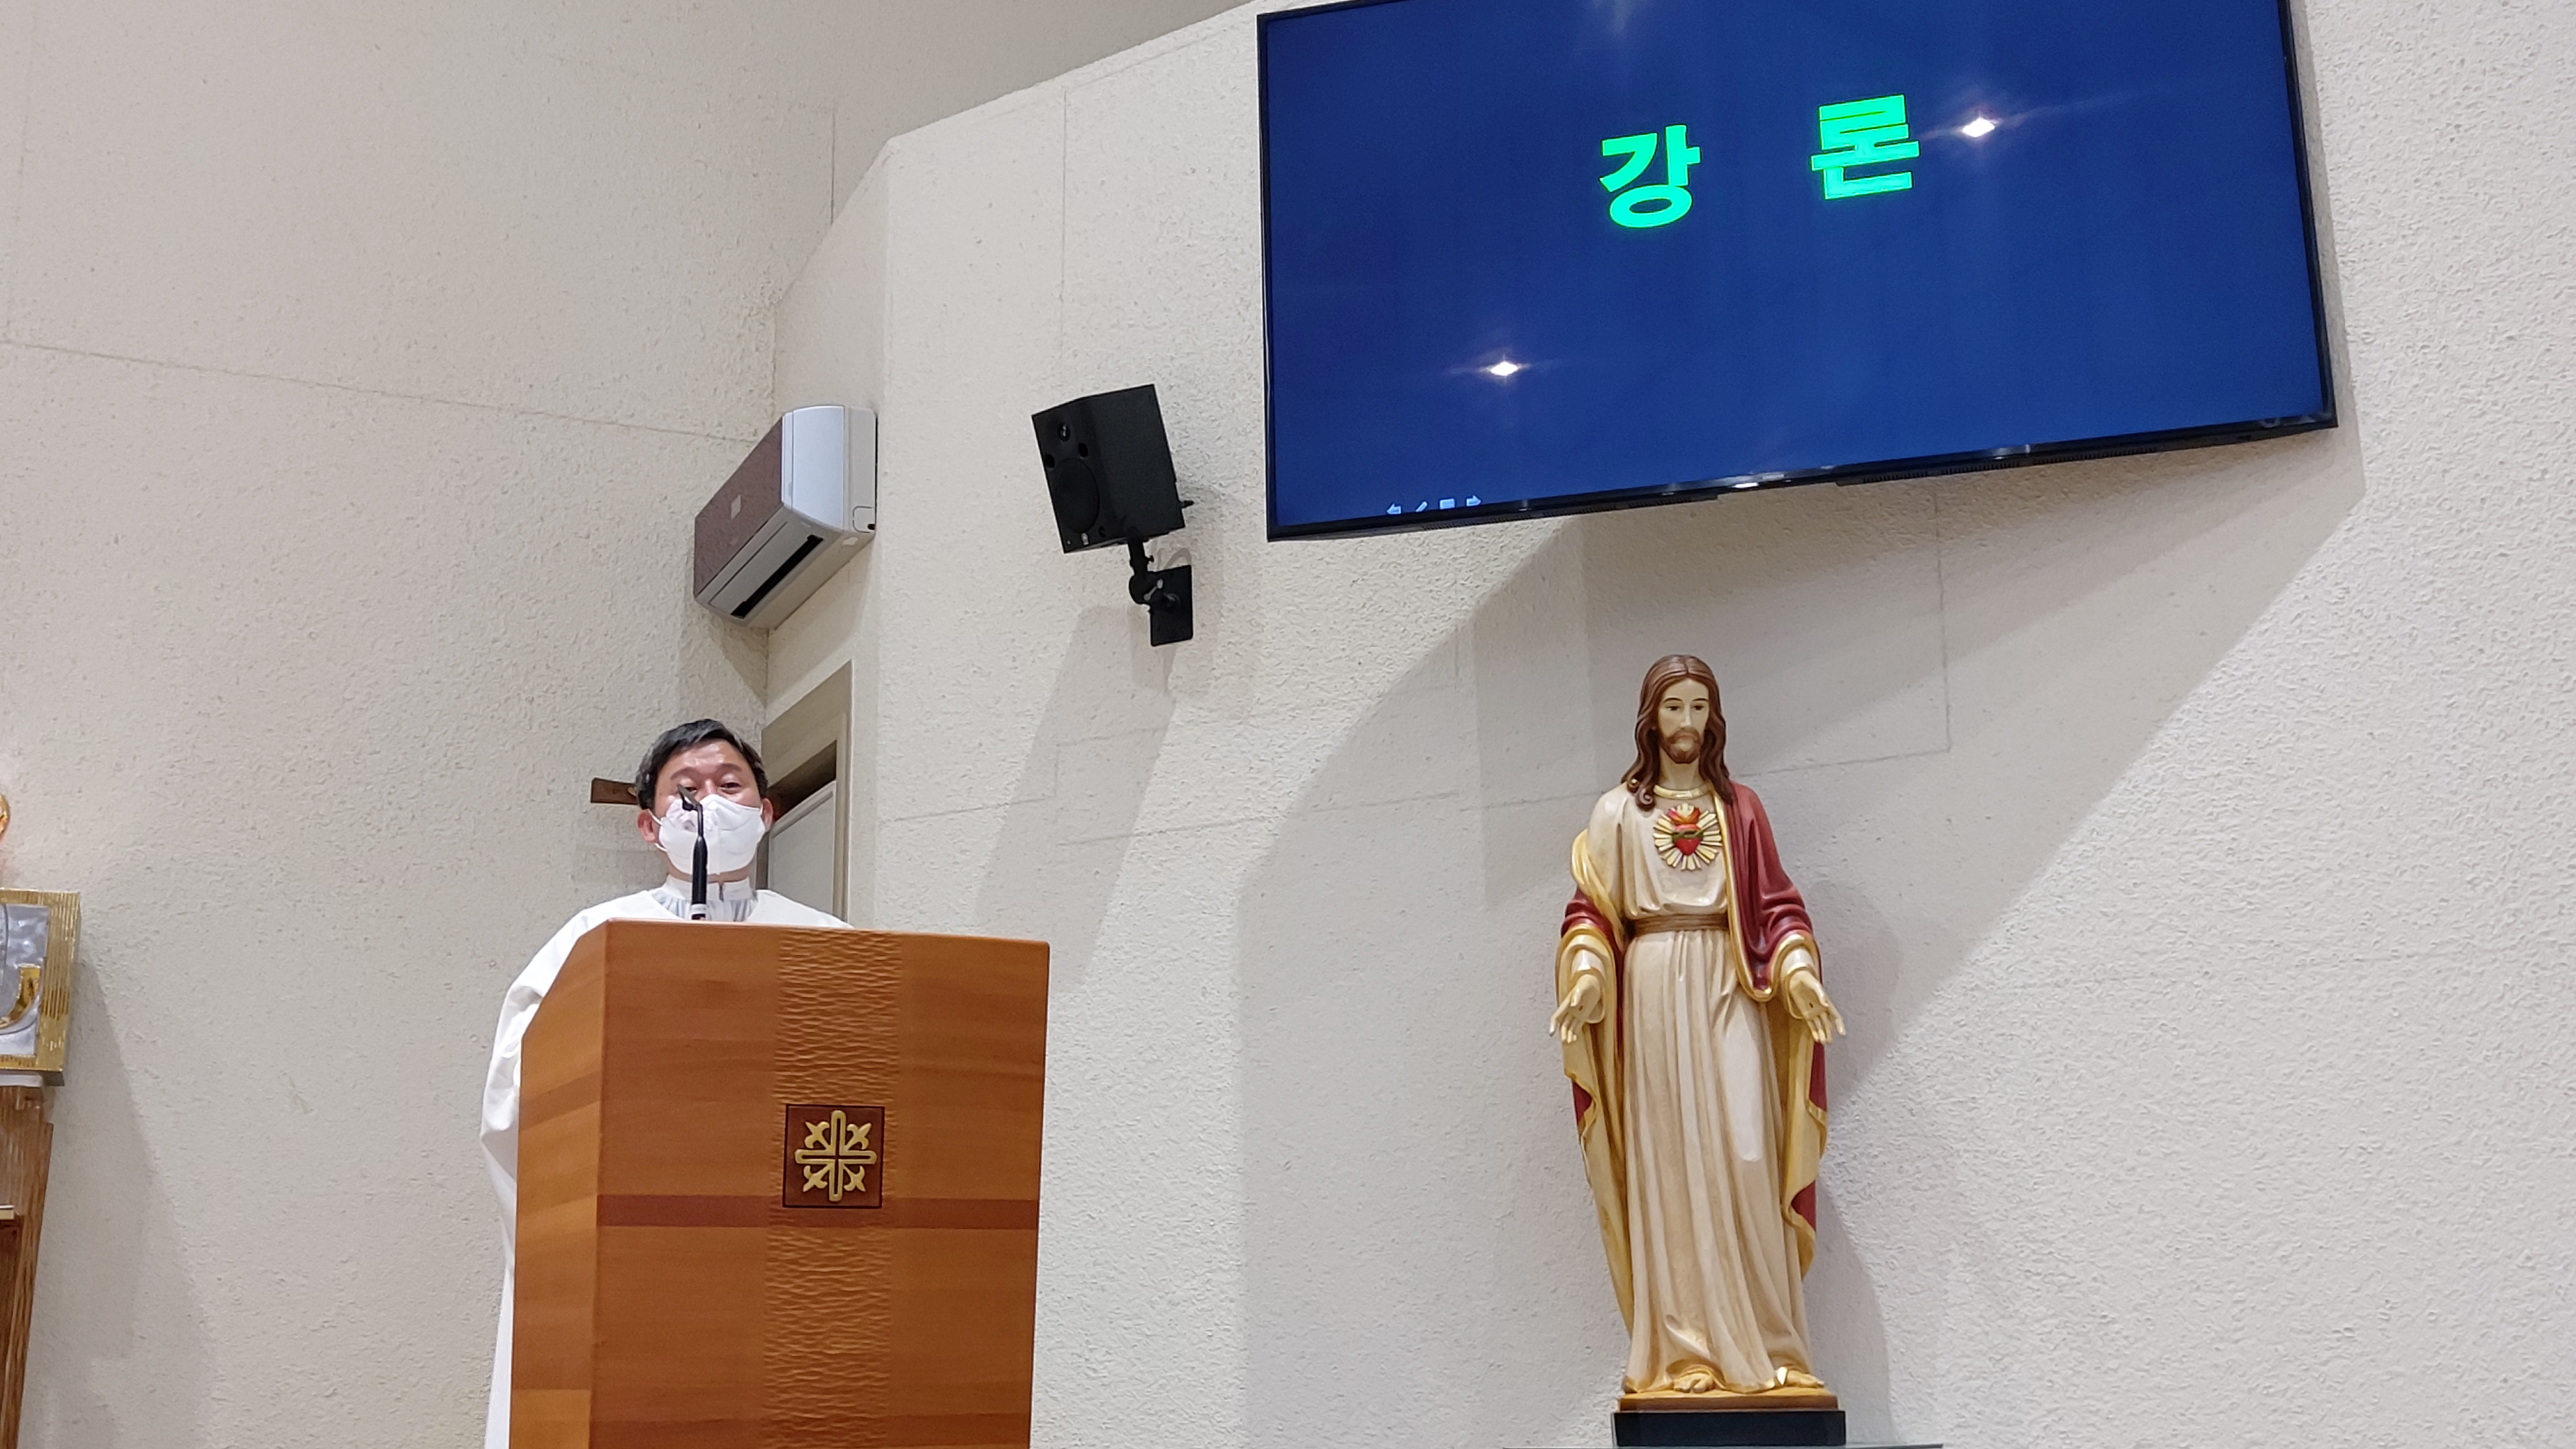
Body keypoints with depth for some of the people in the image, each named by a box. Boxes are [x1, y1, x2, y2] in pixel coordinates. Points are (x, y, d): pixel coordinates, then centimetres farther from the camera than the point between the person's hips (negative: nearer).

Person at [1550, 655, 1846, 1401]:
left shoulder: (1739, 808, 13)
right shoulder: (1617, 812, 11)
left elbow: (1778, 906, 9)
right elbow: (1591, 912, 5)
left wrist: (1799, 972, -7)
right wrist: (1586, 977, -12)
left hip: (1728, 998, 1)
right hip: (1652, 996, 0)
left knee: (1743, 1160, -7)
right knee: (1666, 1165, -3)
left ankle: (1762, 1348, -4)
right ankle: (1682, 1353, -2)